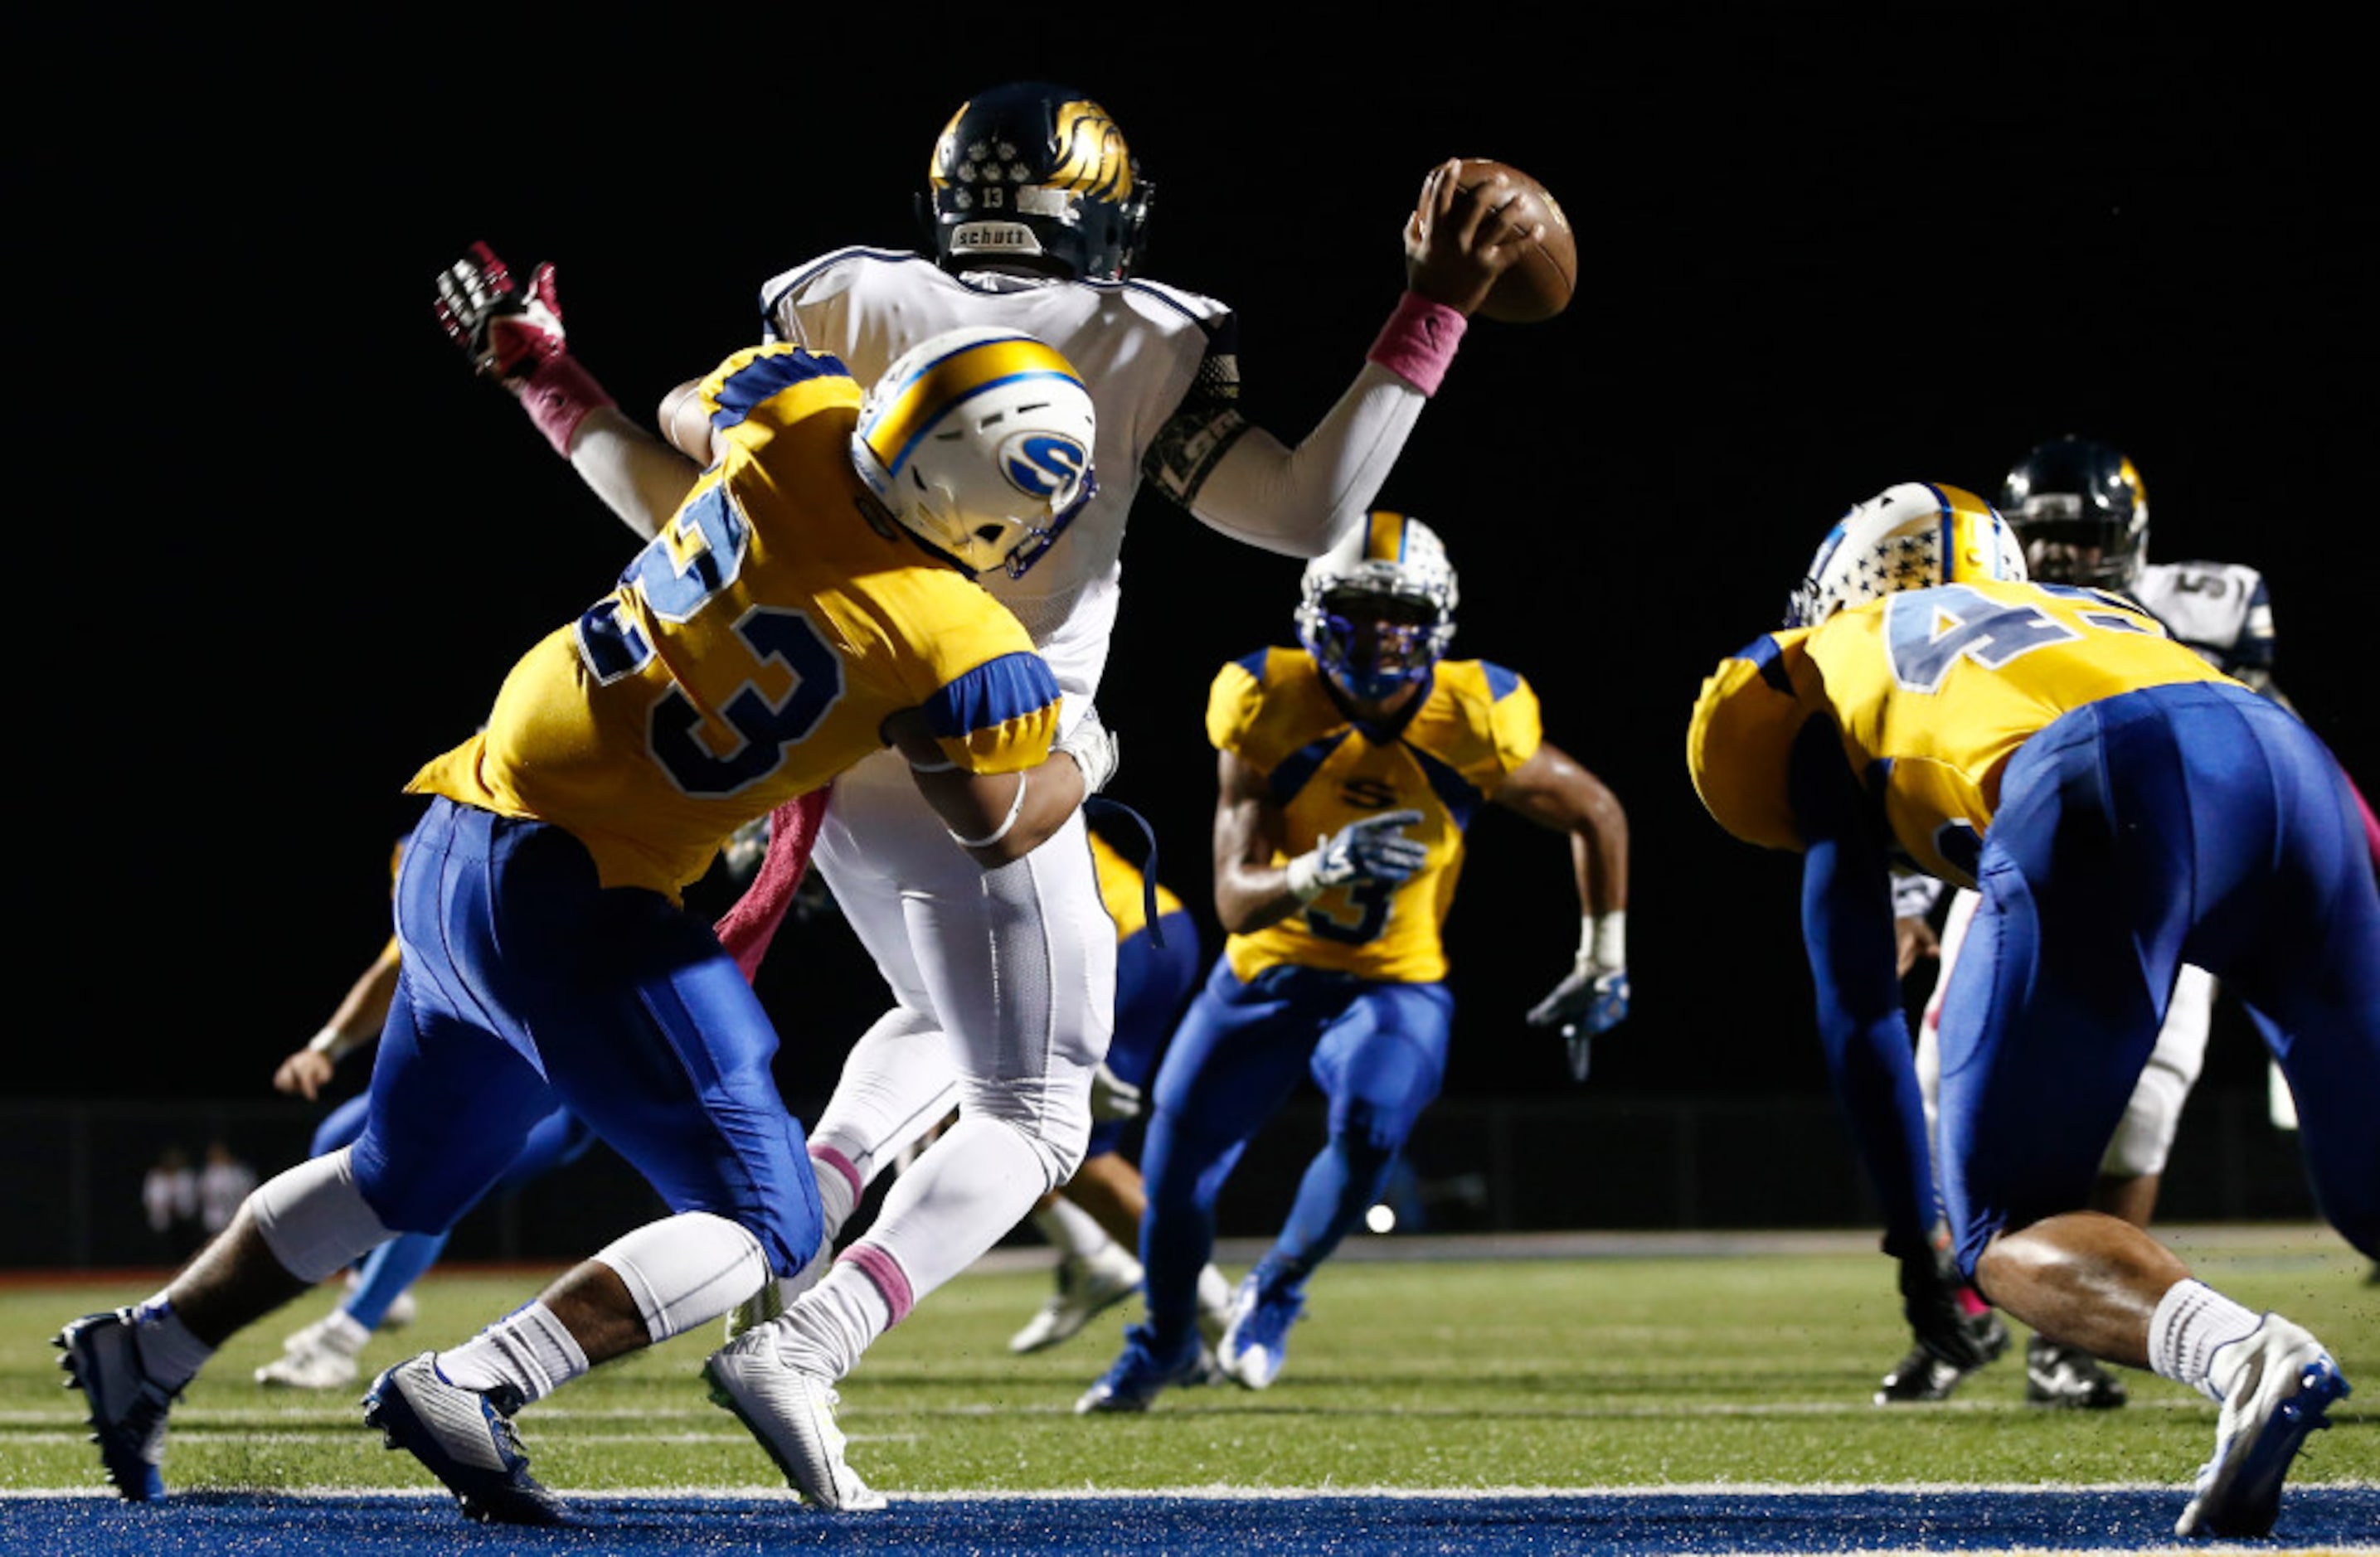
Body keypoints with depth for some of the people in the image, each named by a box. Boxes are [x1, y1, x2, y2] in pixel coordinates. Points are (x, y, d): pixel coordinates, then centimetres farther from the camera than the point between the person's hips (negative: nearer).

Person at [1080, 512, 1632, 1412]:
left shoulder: (1472, 722, -20)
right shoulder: (1270, 710, -20)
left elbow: (1596, 815, 0)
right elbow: (1235, 898, -22)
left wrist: (1604, 961, 4)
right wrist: (1321, 871, -43)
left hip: (1393, 982, -1)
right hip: (1269, 972, 1)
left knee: (1370, 1127, -30)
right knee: (1177, 1163, 2)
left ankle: (1275, 1293, 1)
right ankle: (1165, 1339, 35)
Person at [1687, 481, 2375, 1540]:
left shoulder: (1832, 671, 31)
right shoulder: (2099, 614, 43)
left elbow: (1857, 1002, 31)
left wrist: (1917, 1223, 38)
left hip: (2095, 805, -4)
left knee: (2009, 1235, 5)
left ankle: (2248, 1359, -26)